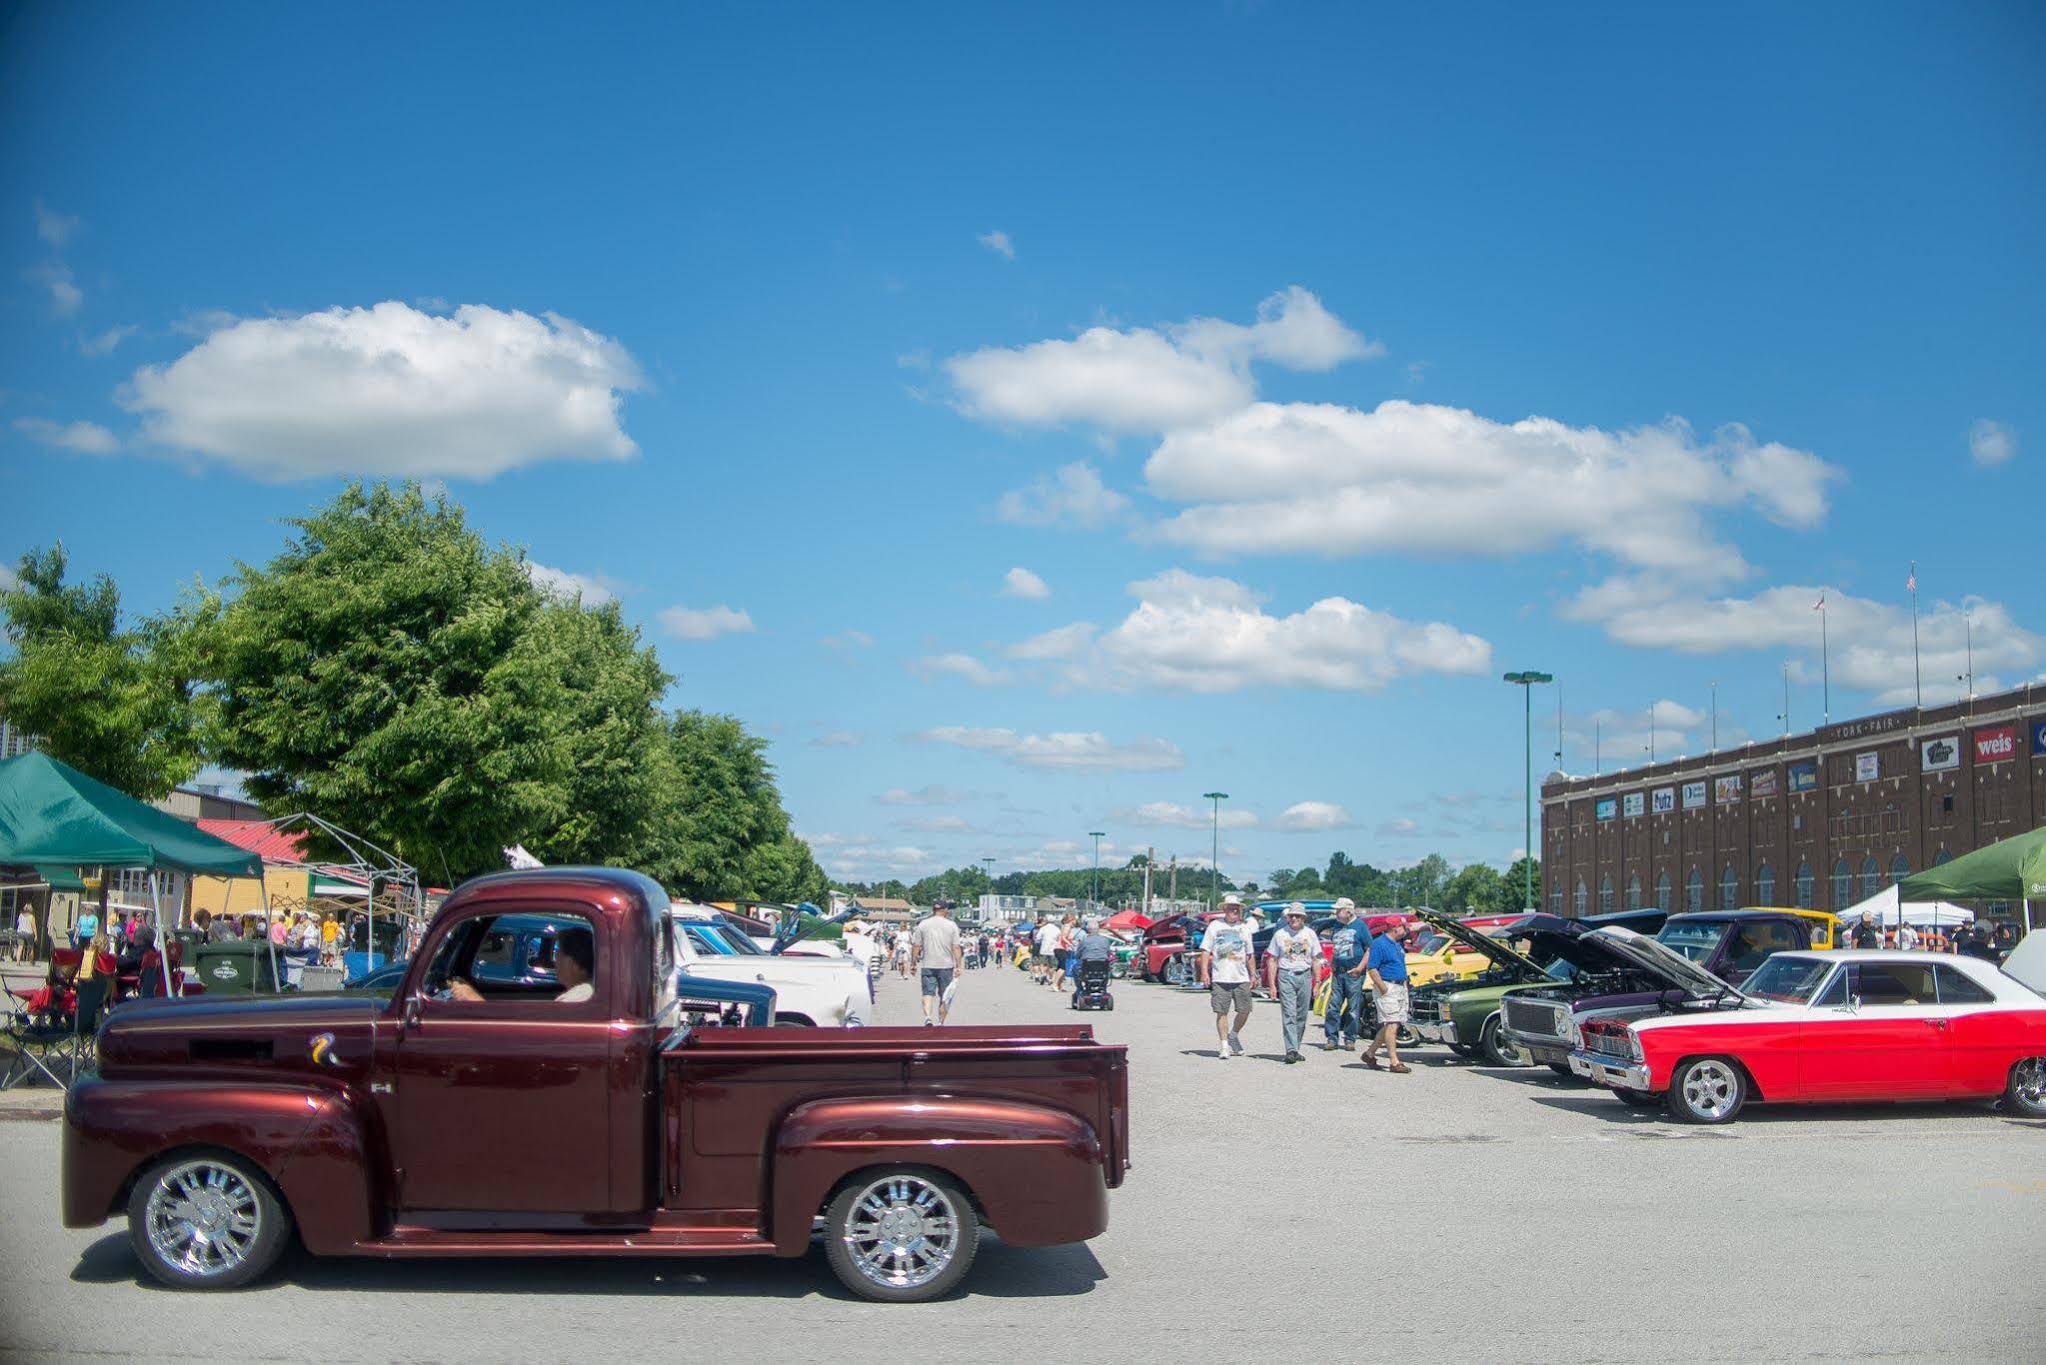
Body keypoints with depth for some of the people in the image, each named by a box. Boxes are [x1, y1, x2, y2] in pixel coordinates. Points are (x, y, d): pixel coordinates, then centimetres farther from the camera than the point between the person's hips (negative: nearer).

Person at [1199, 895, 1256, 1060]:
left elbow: (1249, 955, 19)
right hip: (1220, 977, -3)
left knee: (1245, 1011, 0)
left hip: (1241, 978, 3)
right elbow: (1206, 951, 2)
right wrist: (1204, 972, -7)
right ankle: (1224, 1046, 3)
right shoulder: (1215, 926, 5)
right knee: (1222, 1012, -3)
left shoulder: (1245, 929, 14)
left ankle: (1233, 1035, 24)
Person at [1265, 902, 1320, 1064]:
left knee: (1301, 1016, 6)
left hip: (1305, 976, 2)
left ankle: (1295, 1050, 17)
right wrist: (1272, 984, -1)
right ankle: (1291, 1050, -17)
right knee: (1289, 1015, -11)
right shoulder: (1280, 934, 4)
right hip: (1286, 976, -2)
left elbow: (1316, 960, 12)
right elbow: (1273, 960, 5)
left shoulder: (1310, 934, 9)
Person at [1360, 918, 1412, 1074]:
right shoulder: (1380, 944, -12)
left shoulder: (1399, 943, 15)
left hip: (1401, 988, 9)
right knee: (1391, 1024, -11)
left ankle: (1370, 1053, 23)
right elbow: (1371, 969, -16)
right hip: (1387, 988, -9)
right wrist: (1383, 989, -22)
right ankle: (1395, 1062, -11)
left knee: (1393, 1025, 11)